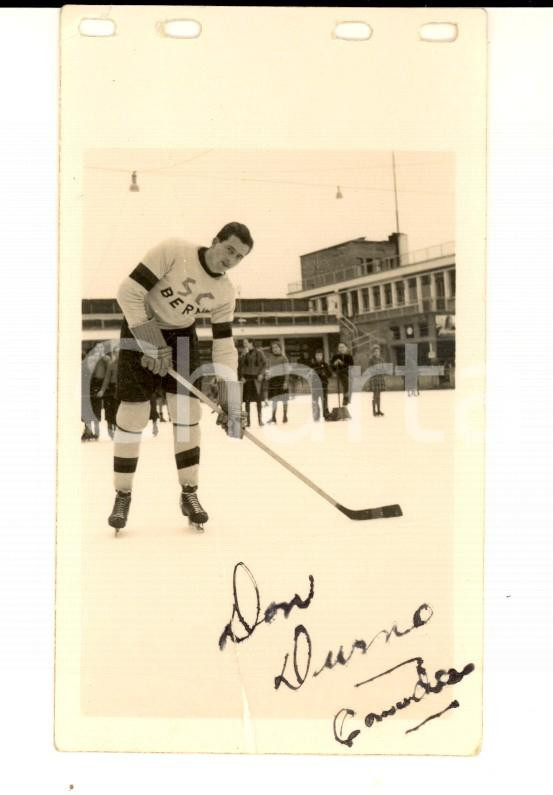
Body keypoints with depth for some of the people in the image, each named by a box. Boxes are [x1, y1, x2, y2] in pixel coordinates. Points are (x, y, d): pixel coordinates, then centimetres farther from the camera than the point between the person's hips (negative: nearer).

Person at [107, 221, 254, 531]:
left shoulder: (225, 292, -9)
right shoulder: (174, 252, -24)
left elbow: (224, 347, -7)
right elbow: (129, 292, -25)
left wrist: (230, 403, -14)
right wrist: (153, 345, -25)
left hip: (182, 336, 4)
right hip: (141, 329, -4)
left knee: (188, 413, -4)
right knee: (133, 415, -8)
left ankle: (189, 494, 10)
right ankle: (123, 496, 6)